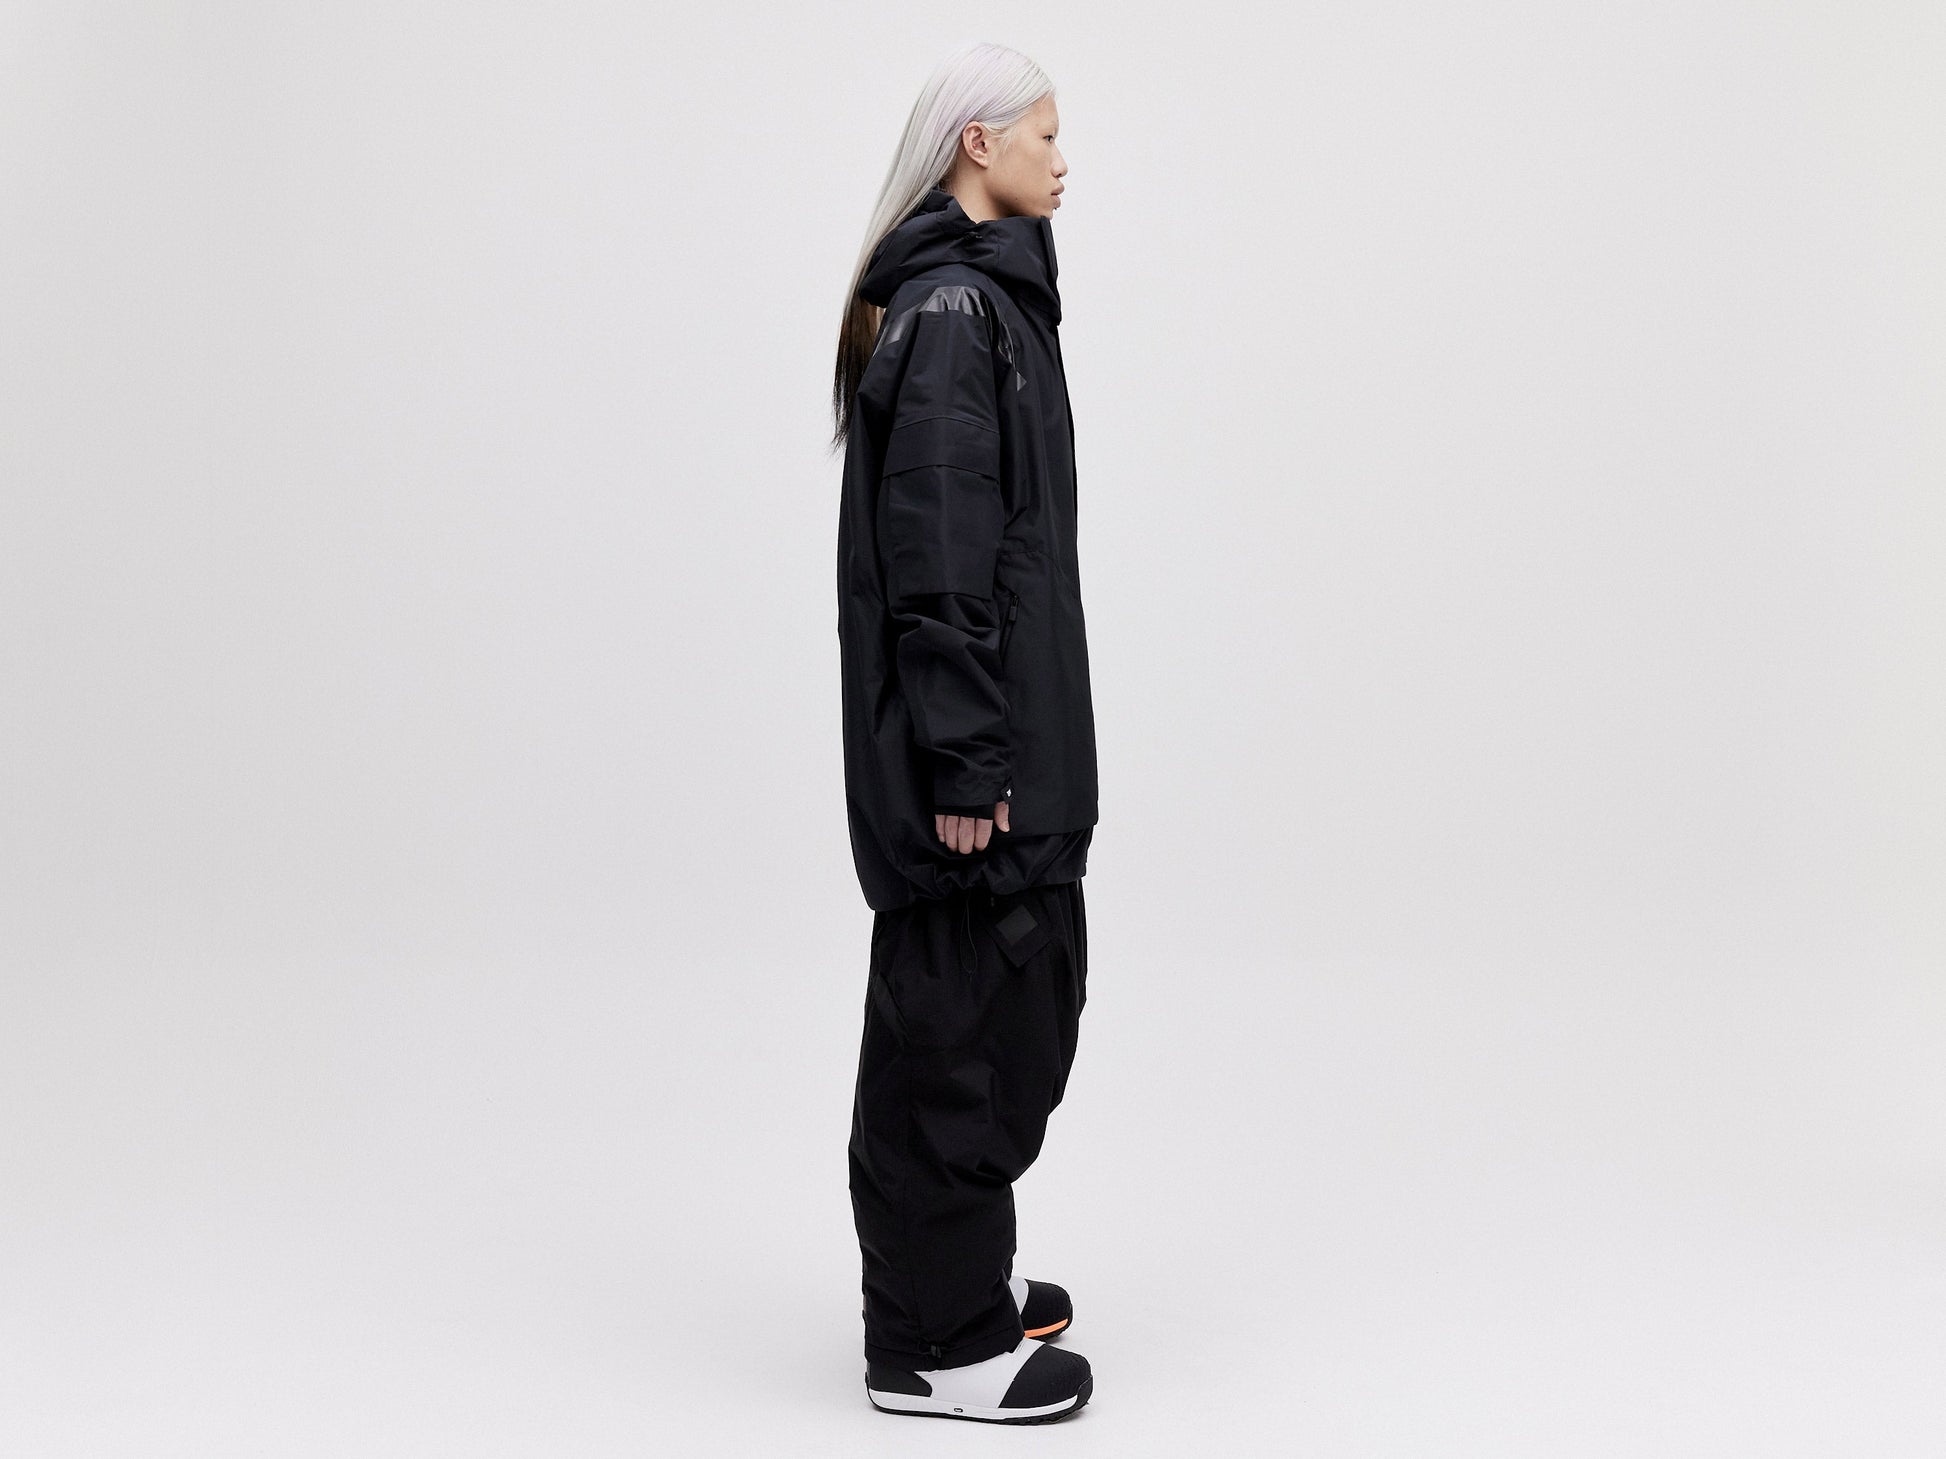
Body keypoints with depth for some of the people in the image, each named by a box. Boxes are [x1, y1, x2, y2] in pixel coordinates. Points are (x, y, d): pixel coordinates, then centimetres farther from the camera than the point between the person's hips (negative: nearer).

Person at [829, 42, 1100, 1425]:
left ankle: (961, 1269, 32)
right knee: (961, 1016, -2)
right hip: (968, 744, -10)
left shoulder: (979, 297, 16)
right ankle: (935, 1342, 10)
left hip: (1006, 733, 10)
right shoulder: (952, 311, -15)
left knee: (1022, 990, 18)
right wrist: (962, 762, -22)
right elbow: (933, 558, -21)